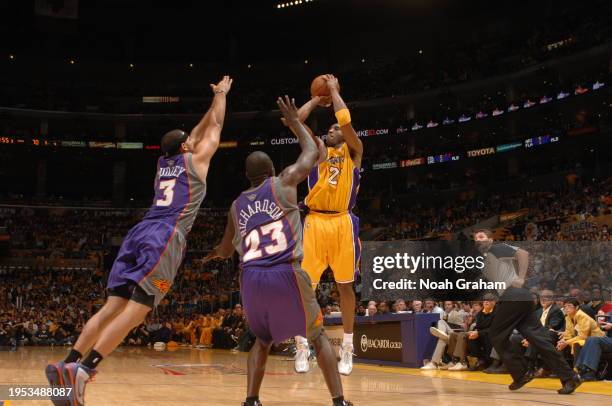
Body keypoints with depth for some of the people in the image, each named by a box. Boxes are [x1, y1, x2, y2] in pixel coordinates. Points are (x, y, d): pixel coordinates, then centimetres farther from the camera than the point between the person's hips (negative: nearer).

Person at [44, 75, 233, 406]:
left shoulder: (163, 162, 29)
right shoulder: (195, 160, 12)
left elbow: (198, 131, 44)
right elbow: (215, 126, 25)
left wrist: (214, 99, 53)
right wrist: (221, 95, 40)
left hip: (139, 233, 7)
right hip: (166, 237, -7)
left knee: (113, 306, 4)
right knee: (135, 311, -14)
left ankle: (67, 364, -7)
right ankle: (82, 369, -27)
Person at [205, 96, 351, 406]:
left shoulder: (236, 205, 18)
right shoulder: (284, 183, 8)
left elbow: (226, 250, 32)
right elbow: (312, 152, 22)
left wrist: (214, 253, 55)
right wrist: (294, 122, 35)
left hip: (251, 278, 3)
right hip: (286, 274, -3)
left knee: (262, 340, 26)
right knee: (318, 336, 16)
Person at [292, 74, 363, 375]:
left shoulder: (353, 152, 12)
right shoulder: (317, 151, 17)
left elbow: (345, 121, -5)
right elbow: (297, 120, 7)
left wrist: (334, 91, 7)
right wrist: (317, 99, 19)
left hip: (342, 223, -1)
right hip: (315, 222, 2)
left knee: (345, 285, 5)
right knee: (305, 285, -2)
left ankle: (347, 347, 13)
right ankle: (302, 345, 6)